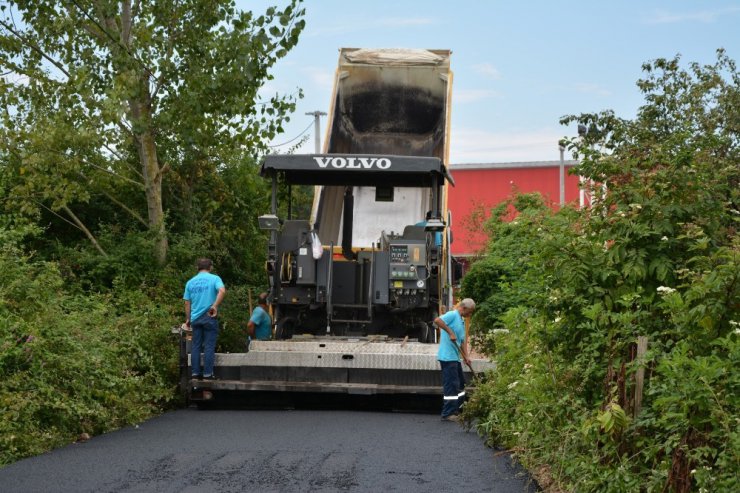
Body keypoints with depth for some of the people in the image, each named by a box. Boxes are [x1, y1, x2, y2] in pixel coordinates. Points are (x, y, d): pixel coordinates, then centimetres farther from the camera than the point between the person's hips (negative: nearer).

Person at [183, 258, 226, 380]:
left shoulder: (190, 282, 11)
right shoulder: (214, 278, -1)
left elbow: (187, 303, 12)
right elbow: (222, 291, -21)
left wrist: (188, 319, 19)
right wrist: (215, 306, -20)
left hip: (195, 318, 4)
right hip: (209, 317, -4)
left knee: (196, 346, 9)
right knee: (209, 346, -1)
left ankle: (195, 373, 9)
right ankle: (208, 374, -2)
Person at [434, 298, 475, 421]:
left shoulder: (461, 320, 19)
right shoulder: (452, 315, -10)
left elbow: (462, 341, 19)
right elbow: (437, 320, -28)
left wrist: (466, 356, 8)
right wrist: (450, 332, -26)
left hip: (455, 357, 10)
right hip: (447, 357, -10)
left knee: (460, 384, 17)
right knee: (451, 385, -8)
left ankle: (456, 410, 26)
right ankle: (447, 414, -4)